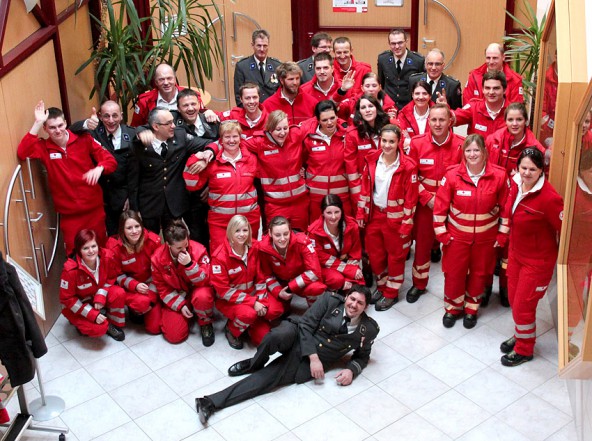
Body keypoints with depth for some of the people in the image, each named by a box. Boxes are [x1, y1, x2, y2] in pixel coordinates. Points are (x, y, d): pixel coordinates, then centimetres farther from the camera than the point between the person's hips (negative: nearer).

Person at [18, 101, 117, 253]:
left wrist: (99, 168, -32)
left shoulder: (84, 139, -4)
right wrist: (37, 123, -23)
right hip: (69, 213, 0)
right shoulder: (43, 147, -3)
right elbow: (22, 153, -22)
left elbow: (110, 160, -8)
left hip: (95, 207, 0)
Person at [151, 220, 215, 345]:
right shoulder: (158, 258, -15)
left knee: (202, 296, -39)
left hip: (197, 290, -2)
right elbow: (162, 288, -5)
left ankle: (206, 324, -5)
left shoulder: (198, 250, -21)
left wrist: (189, 264, -36)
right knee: (174, 335, -15)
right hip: (175, 297, 2)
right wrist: (180, 305, -15)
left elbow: (204, 281, -21)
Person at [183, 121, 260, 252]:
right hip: (219, 220, -2)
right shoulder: (211, 162, -3)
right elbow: (192, 185, -3)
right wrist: (195, 162, -11)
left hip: (249, 218, 2)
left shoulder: (251, 159, 1)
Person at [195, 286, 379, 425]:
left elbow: (362, 356, 18)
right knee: (279, 335, -38)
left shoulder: (369, 329, 2)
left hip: (307, 365, 1)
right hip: (297, 339, -1)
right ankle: (254, 364, -3)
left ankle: (212, 402, -22)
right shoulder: (331, 300, -4)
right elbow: (306, 324, -6)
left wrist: (351, 370, -4)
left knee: (266, 378, -20)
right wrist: (314, 356, -16)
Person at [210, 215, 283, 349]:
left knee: (276, 309, -21)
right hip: (229, 300, -4)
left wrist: (261, 300, -12)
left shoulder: (254, 248, -6)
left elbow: (260, 277, 2)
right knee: (248, 313, -34)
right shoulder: (220, 256, -20)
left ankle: (254, 324, 11)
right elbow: (224, 290, -19)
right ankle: (232, 329, 0)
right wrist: (252, 302, -23)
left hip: (252, 294, 5)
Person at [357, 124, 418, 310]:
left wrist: (406, 224, -12)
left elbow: (411, 198, -13)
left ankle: (391, 293, 27)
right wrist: (361, 214, 4)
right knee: (375, 254, 16)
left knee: (395, 256, 11)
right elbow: (365, 189, 4)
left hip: (395, 218, -4)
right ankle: (381, 287, 36)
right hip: (374, 215, 5)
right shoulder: (372, 161, -3)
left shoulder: (407, 166, -16)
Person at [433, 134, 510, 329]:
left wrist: (502, 234, -1)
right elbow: (440, 205, -6)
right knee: (454, 272, 9)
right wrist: (441, 232, -5)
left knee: (479, 273, 14)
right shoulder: (453, 175, -13)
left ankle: (471, 309, 36)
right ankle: (452, 308, 32)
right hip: (457, 235, 0)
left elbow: (506, 207, -2)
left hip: (486, 236, 1)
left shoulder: (499, 175, -11)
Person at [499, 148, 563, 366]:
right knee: (514, 299, 21)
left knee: (523, 305, 6)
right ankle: (520, 335, 47)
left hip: (537, 260, -7)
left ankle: (524, 349, 29)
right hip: (516, 253, 7)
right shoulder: (516, 184, -8)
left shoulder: (549, 198, -30)